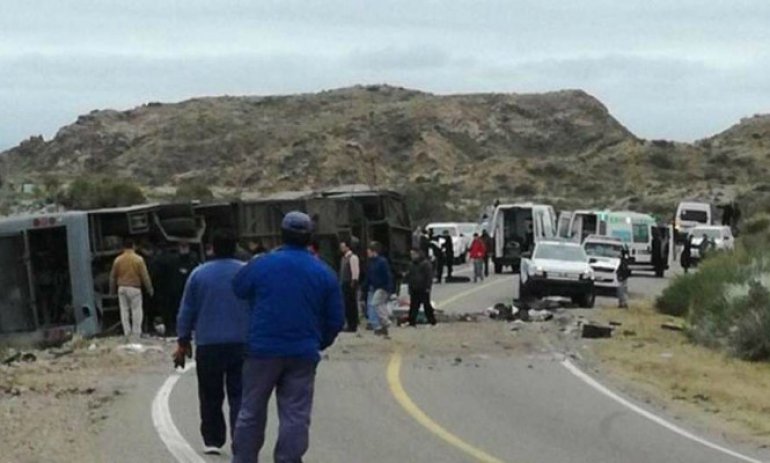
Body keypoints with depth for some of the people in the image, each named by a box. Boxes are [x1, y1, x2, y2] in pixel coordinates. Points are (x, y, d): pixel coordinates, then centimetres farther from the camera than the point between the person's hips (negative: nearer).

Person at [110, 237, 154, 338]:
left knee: (124, 311, 8)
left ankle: (127, 333, 8)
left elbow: (113, 276, 7)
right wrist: (150, 289, 3)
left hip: (122, 288, 3)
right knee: (136, 311, 2)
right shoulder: (138, 259, -7)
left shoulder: (118, 260, 1)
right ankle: (136, 334, 0)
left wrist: (112, 290, 18)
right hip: (134, 288, -3)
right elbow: (145, 275, -6)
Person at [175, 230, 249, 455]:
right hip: (242, 344, 0)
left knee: (210, 396, 11)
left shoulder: (198, 274, 1)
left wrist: (183, 342, 12)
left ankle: (212, 441, 11)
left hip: (208, 345, 0)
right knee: (239, 394, 3)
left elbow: (186, 311, 5)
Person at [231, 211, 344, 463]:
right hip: (304, 355, 1)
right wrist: (320, 342, 17)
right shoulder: (324, 273, -1)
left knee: (251, 412, 11)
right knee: (296, 416, 3)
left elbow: (237, 289, 10)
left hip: (263, 350, -1)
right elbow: (336, 318, 3)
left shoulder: (261, 265, -5)